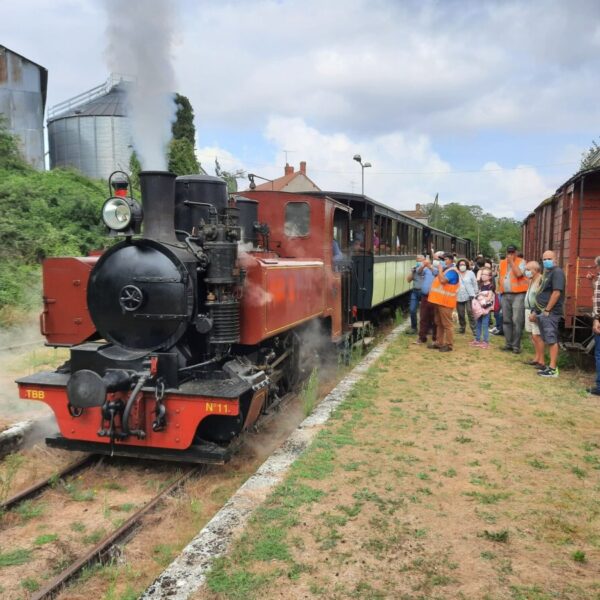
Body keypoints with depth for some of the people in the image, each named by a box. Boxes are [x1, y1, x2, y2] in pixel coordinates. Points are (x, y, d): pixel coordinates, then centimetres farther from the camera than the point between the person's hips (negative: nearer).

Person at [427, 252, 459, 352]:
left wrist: (440, 271, -13)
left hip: (445, 301, -10)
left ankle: (449, 345, -1)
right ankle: (439, 342, 24)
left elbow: (443, 280, -27)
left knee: (446, 324, -6)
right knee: (439, 323, 16)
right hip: (440, 300, 10)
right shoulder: (446, 269, 17)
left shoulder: (452, 271, -14)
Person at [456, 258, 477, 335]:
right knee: (460, 314, 6)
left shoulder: (470, 273, 5)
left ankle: (473, 329, -5)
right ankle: (462, 328, 20)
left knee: (470, 313, -9)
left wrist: (475, 294, 6)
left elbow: (475, 284, 9)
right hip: (459, 297, 2)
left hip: (469, 296, -2)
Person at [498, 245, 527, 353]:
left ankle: (516, 345, -4)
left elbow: (519, 274, -22)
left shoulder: (521, 262, -4)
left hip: (518, 295, -6)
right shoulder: (502, 263, 14)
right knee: (506, 321, 9)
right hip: (505, 295, 6)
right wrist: (500, 287, 14)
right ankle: (508, 344, 17)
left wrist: (512, 261, -16)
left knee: (517, 321, -8)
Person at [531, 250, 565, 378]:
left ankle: (553, 369, -6)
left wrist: (547, 310, -19)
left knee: (552, 340, -8)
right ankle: (552, 365, 17)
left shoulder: (557, 272, -10)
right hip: (542, 312, 9)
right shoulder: (547, 272, 19)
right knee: (548, 340, 11)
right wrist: (536, 311, 20)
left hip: (550, 312, -9)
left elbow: (556, 293, -19)